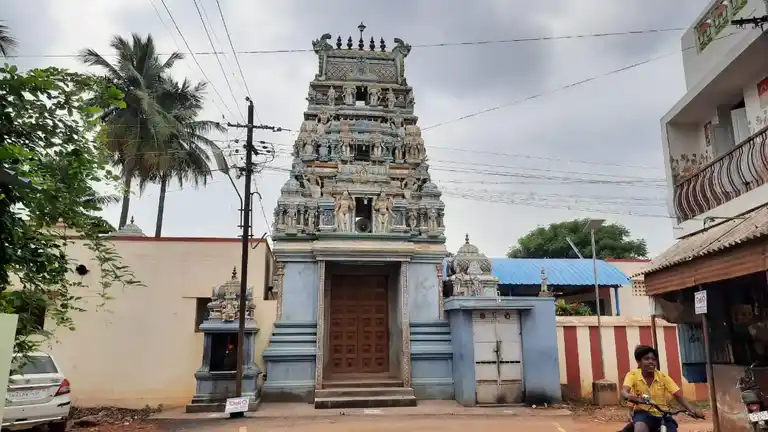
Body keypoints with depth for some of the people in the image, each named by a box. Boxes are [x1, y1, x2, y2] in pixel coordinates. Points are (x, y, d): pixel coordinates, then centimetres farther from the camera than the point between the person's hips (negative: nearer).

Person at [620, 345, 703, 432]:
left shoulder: (663, 377, -5)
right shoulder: (633, 375, -10)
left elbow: (679, 396, -10)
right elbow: (624, 391, -26)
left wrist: (693, 410, -28)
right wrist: (630, 396, -50)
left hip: (662, 415, 3)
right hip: (643, 413, -3)